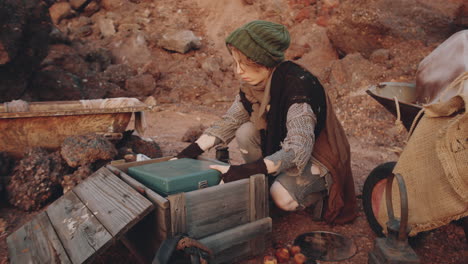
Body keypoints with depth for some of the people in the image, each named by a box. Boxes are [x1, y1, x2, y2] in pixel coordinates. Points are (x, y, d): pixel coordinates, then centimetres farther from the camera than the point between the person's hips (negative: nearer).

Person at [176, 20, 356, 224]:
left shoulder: (298, 86, -32)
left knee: (283, 196, -29)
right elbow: (229, 121, -2)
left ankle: (322, 191, 2)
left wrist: (245, 170, -44)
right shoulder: (253, 86, -9)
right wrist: (194, 149, -15)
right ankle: (264, 185, 1)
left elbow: (298, 150, -38)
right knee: (245, 132, -14)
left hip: (319, 158, -6)